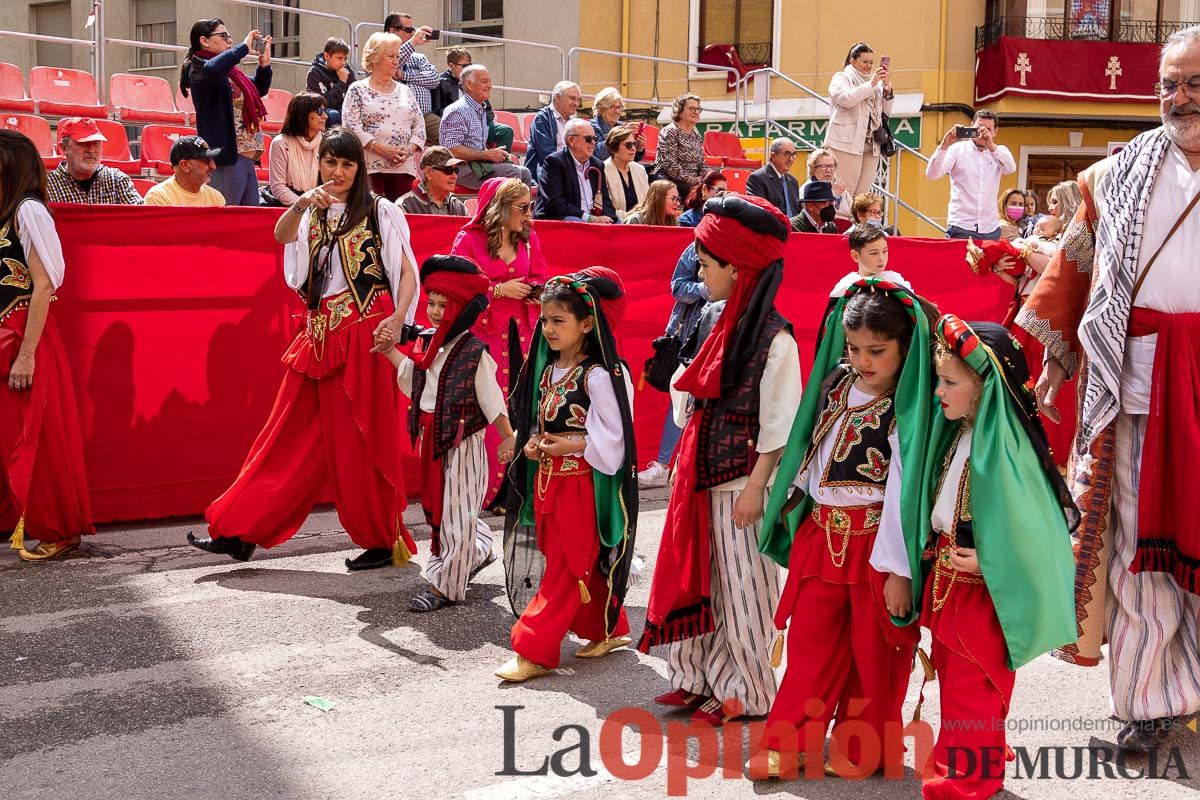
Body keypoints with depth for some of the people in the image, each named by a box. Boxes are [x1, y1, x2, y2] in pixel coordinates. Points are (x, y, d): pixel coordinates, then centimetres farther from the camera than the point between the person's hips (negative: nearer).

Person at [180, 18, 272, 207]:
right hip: (227, 158, -9)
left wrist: (264, 64, 15)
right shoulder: (200, 69, -5)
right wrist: (244, 47, -18)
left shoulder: (229, 72, 20)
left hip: (246, 158, 9)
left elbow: (259, 90, 32)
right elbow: (213, 69, -30)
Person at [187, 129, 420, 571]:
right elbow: (282, 235, -6)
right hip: (320, 336, 5)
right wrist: (300, 204, -27)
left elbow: (408, 272, -1)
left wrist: (398, 320, -18)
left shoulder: (379, 211, 4)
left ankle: (383, 540, 9)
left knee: (360, 441, -2)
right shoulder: (312, 214, 16)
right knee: (292, 436, 7)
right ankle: (239, 532, 10)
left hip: (365, 335, -4)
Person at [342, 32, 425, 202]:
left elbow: (419, 125, 15)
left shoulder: (404, 90, 19)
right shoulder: (358, 90, 5)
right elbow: (351, 126, -6)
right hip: (370, 168, -4)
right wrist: (382, 149, -13)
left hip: (404, 167, 4)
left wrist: (409, 150, -4)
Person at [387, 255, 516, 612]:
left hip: (462, 442, -8)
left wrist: (508, 437, -9)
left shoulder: (474, 352, -15)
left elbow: (491, 398, -11)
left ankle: (444, 586, 6)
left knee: (455, 514, -1)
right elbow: (413, 382, 15)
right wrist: (391, 352, 7)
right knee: (437, 507, 18)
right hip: (431, 439, 8)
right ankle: (478, 551, 40)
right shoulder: (428, 342, 6)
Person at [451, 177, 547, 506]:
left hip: (521, 334, 4)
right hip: (482, 334, -4)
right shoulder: (468, 240, -4)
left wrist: (536, 291, -3)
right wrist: (499, 290, -14)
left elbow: (541, 277, 19)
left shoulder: (528, 238, 10)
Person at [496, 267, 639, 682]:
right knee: (581, 565, 15)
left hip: (583, 483, -8)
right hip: (546, 480, 8)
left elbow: (613, 439, -15)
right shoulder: (547, 370, 9)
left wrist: (571, 446, -18)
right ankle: (608, 630, 30)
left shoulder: (600, 375, -15)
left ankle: (534, 651, 0)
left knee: (565, 568, -2)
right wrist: (532, 444, 2)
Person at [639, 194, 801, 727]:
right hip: (701, 475, 7)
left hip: (741, 480, -7)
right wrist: (686, 460, 13)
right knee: (697, 576, 13)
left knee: (740, 585, 4)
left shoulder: (774, 338, -15)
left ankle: (743, 692, 18)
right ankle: (700, 677, 26)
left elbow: (779, 424, -15)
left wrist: (755, 487, -17)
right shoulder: (713, 320, 7)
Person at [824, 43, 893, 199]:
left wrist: (887, 87, 3)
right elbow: (846, 99, -14)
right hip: (848, 144, -6)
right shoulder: (841, 78, 5)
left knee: (863, 194, 3)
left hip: (871, 145, 6)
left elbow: (886, 110, 18)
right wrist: (871, 85, -15)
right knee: (845, 191, -10)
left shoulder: (875, 82, 21)